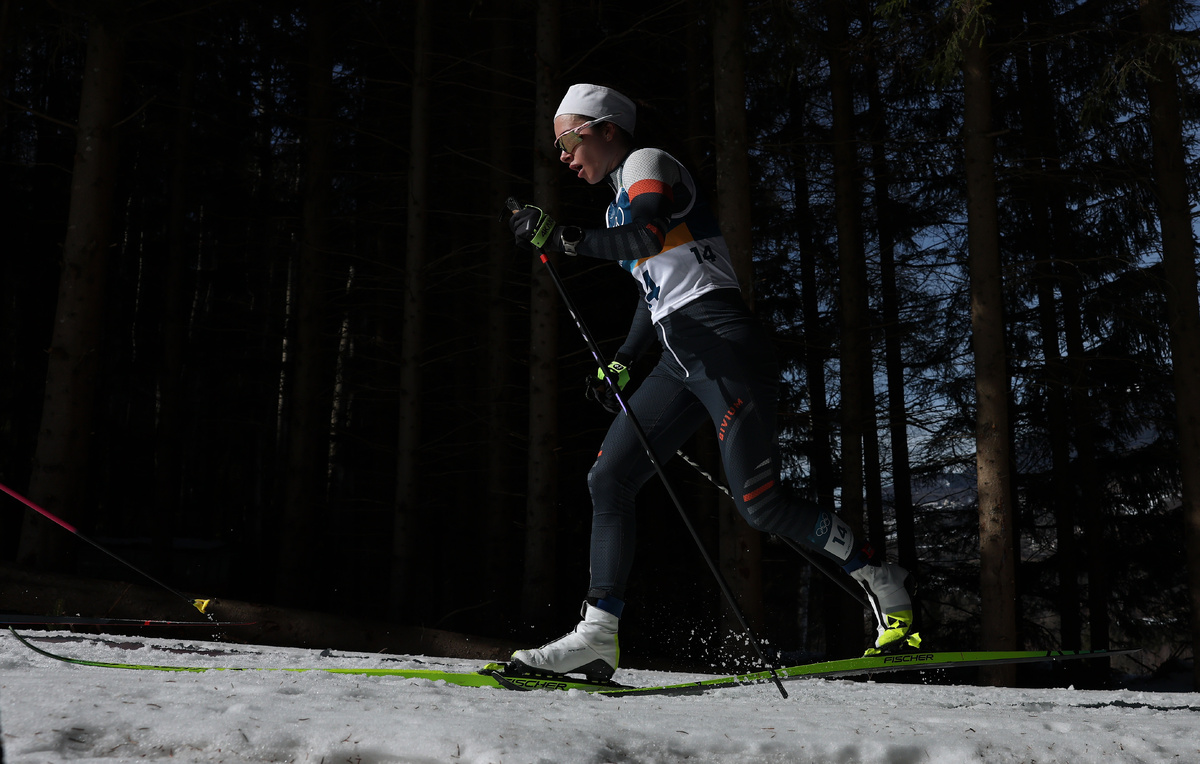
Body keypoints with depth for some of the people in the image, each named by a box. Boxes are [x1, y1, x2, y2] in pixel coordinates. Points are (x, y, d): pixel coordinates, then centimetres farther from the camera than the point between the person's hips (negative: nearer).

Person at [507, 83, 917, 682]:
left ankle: (879, 580, 5)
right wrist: (620, 364, 28)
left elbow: (648, 236, -24)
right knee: (607, 481, 0)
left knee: (760, 503, -14)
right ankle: (598, 637, 0)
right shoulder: (620, 203, 26)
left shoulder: (648, 163, -1)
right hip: (681, 360, 9)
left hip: (722, 340, -9)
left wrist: (563, 239, -23)